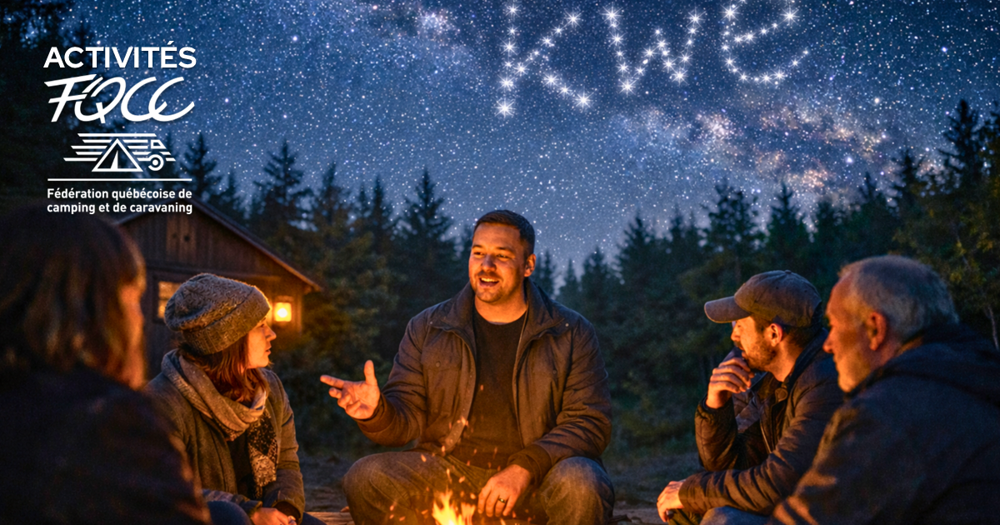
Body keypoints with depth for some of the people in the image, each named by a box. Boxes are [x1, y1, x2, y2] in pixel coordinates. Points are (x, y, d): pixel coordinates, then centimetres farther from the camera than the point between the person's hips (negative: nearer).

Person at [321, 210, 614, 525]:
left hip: (538, 476, -2)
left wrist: (525, 469, -19)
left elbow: (591, 422, -5)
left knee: (581, 484, -34)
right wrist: (376, 413, -21)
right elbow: (407, 419, 4)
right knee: (366, 478, -21)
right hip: (449, 471, 2)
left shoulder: (572, 334, 1)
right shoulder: (426, 329, 6)